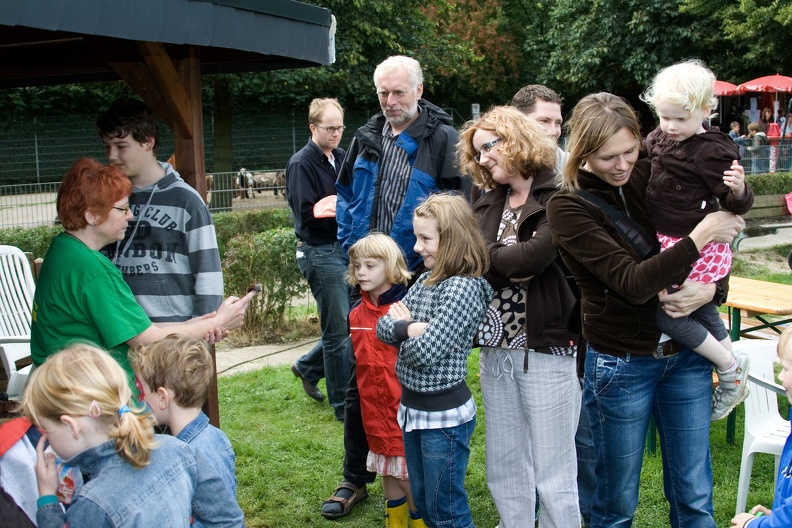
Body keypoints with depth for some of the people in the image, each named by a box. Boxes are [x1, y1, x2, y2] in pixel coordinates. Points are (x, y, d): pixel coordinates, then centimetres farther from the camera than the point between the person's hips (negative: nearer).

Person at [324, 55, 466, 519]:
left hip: (418, 279, -5)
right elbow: (346, 195, 20)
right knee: (360, 378, 10)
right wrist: (352, 245, 9)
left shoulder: (442, 139, -5)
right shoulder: (367, 138, 11)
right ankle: (356, 478, 23)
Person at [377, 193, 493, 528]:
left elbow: (424, 352, -25)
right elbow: (384, 327, 3)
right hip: (412, 405, 9)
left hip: (444, 415, -9)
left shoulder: (463, 289, -20)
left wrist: (402, 325, -7)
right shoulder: (427, 280, 6)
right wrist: (409, 328, -16)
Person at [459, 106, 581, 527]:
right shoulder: (487, 205, 11)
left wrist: (488, 255, -7)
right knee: (503, 468, 16)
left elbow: (533, 257, -23)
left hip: (547, 349, -6)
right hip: (496, 348, 7)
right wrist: (511, 262, -15)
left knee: (552, 473, 4)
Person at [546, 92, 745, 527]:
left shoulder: (651, 175, -1)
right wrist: (701, 237, -21)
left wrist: (710, 289, -14)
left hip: (687, 356, 4)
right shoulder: (567, 208, -15)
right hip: (622, 363, -4)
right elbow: (633, 282, -22)